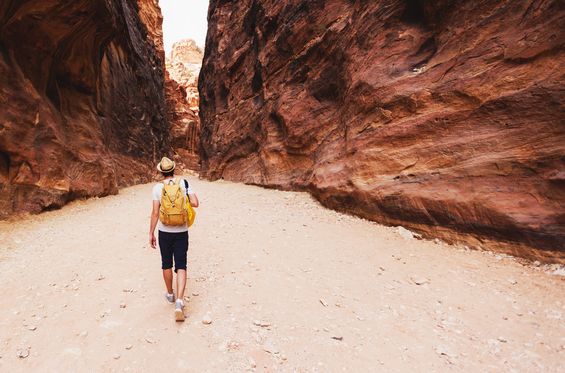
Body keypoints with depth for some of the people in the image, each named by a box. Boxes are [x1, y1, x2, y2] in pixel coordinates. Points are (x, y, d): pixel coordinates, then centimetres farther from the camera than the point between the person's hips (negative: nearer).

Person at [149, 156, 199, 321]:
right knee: (181, 266, 3)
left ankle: (170, 294, 36)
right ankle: (179, 301, -11)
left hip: (165, 232, 0)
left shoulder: (158, 187, -6)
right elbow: (195, 203, -9)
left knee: (167, 264, 19)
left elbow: (155, 213, -8)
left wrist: (151, 233, -1)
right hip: (181, 232, 0)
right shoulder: (184, 183, -4)